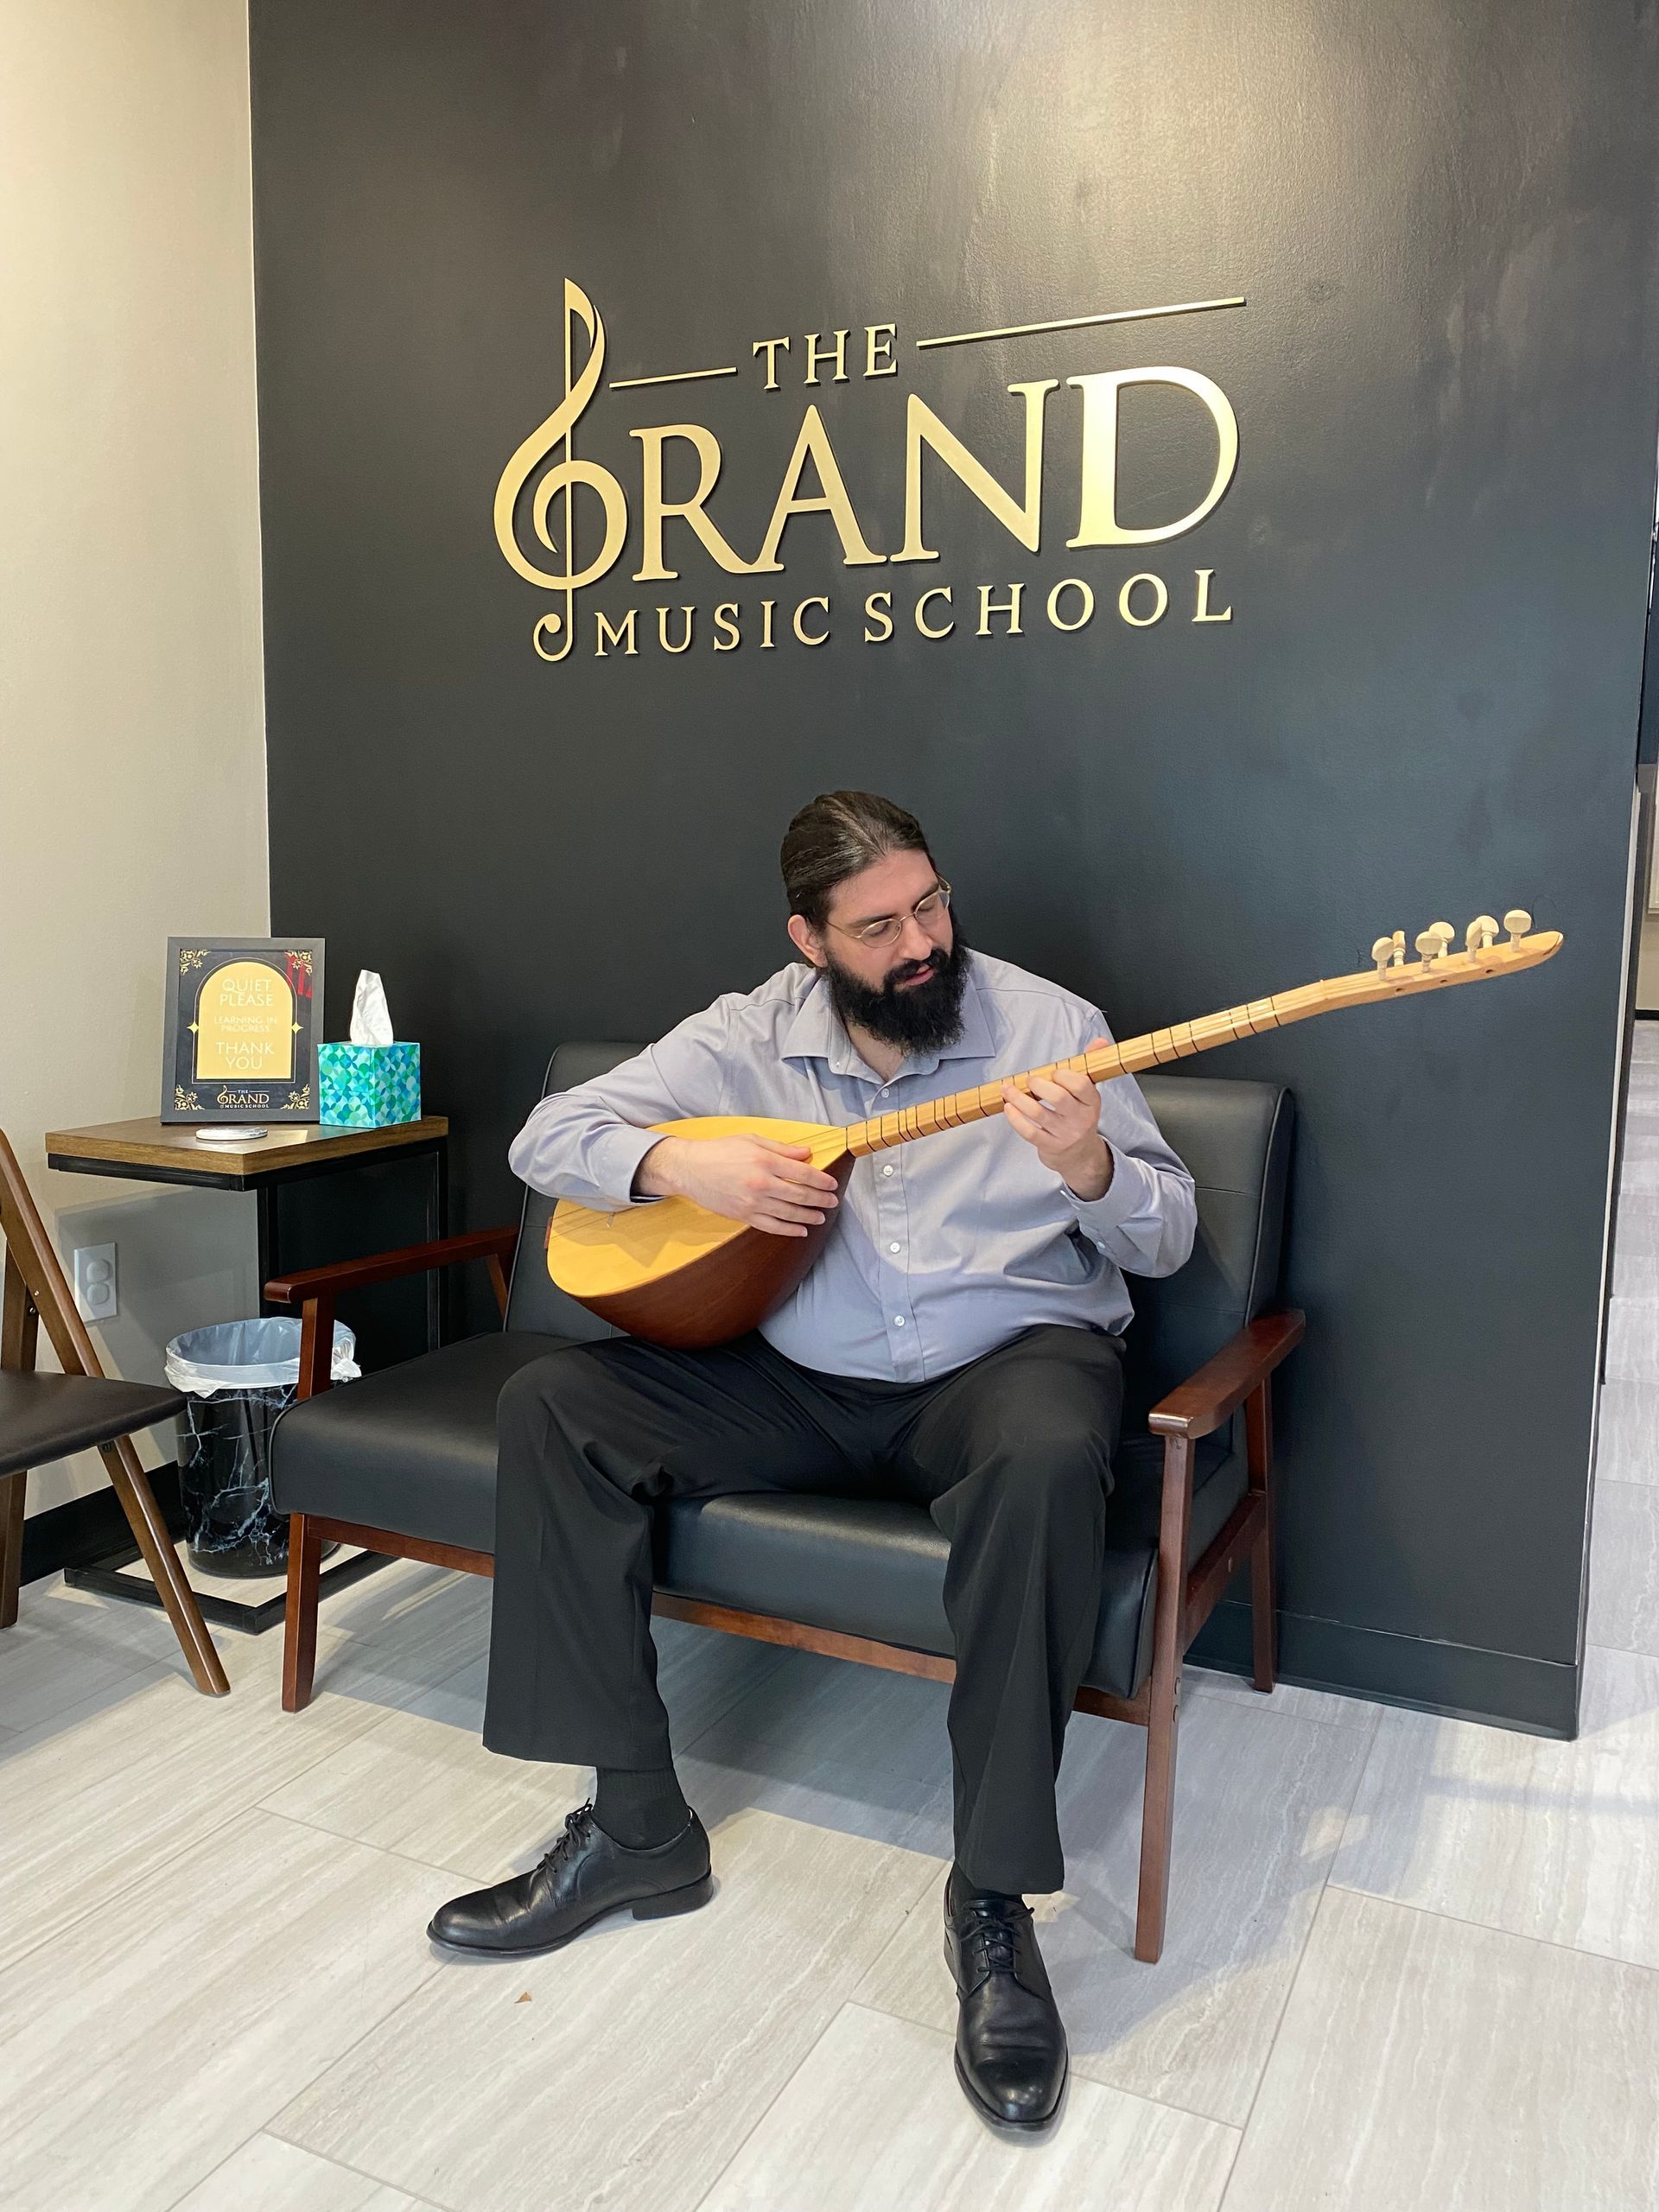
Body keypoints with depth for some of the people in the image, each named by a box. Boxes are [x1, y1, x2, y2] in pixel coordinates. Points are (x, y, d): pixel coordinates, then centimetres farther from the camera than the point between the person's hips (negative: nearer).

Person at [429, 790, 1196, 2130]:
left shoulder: (1050, 1026, -3)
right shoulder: (749, 1037, 3)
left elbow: (1170, 1239, -1)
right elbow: (547, 1136, 2)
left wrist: (1094, 1172, -24)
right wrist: (683, 1164, -17)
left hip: (1008, 1357, -3)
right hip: (802, 1379, 4)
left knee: (1050, 1455, -39)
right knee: (553, 1406, -12)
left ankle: (994, 1900, -24)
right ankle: (639, 1828, -6)